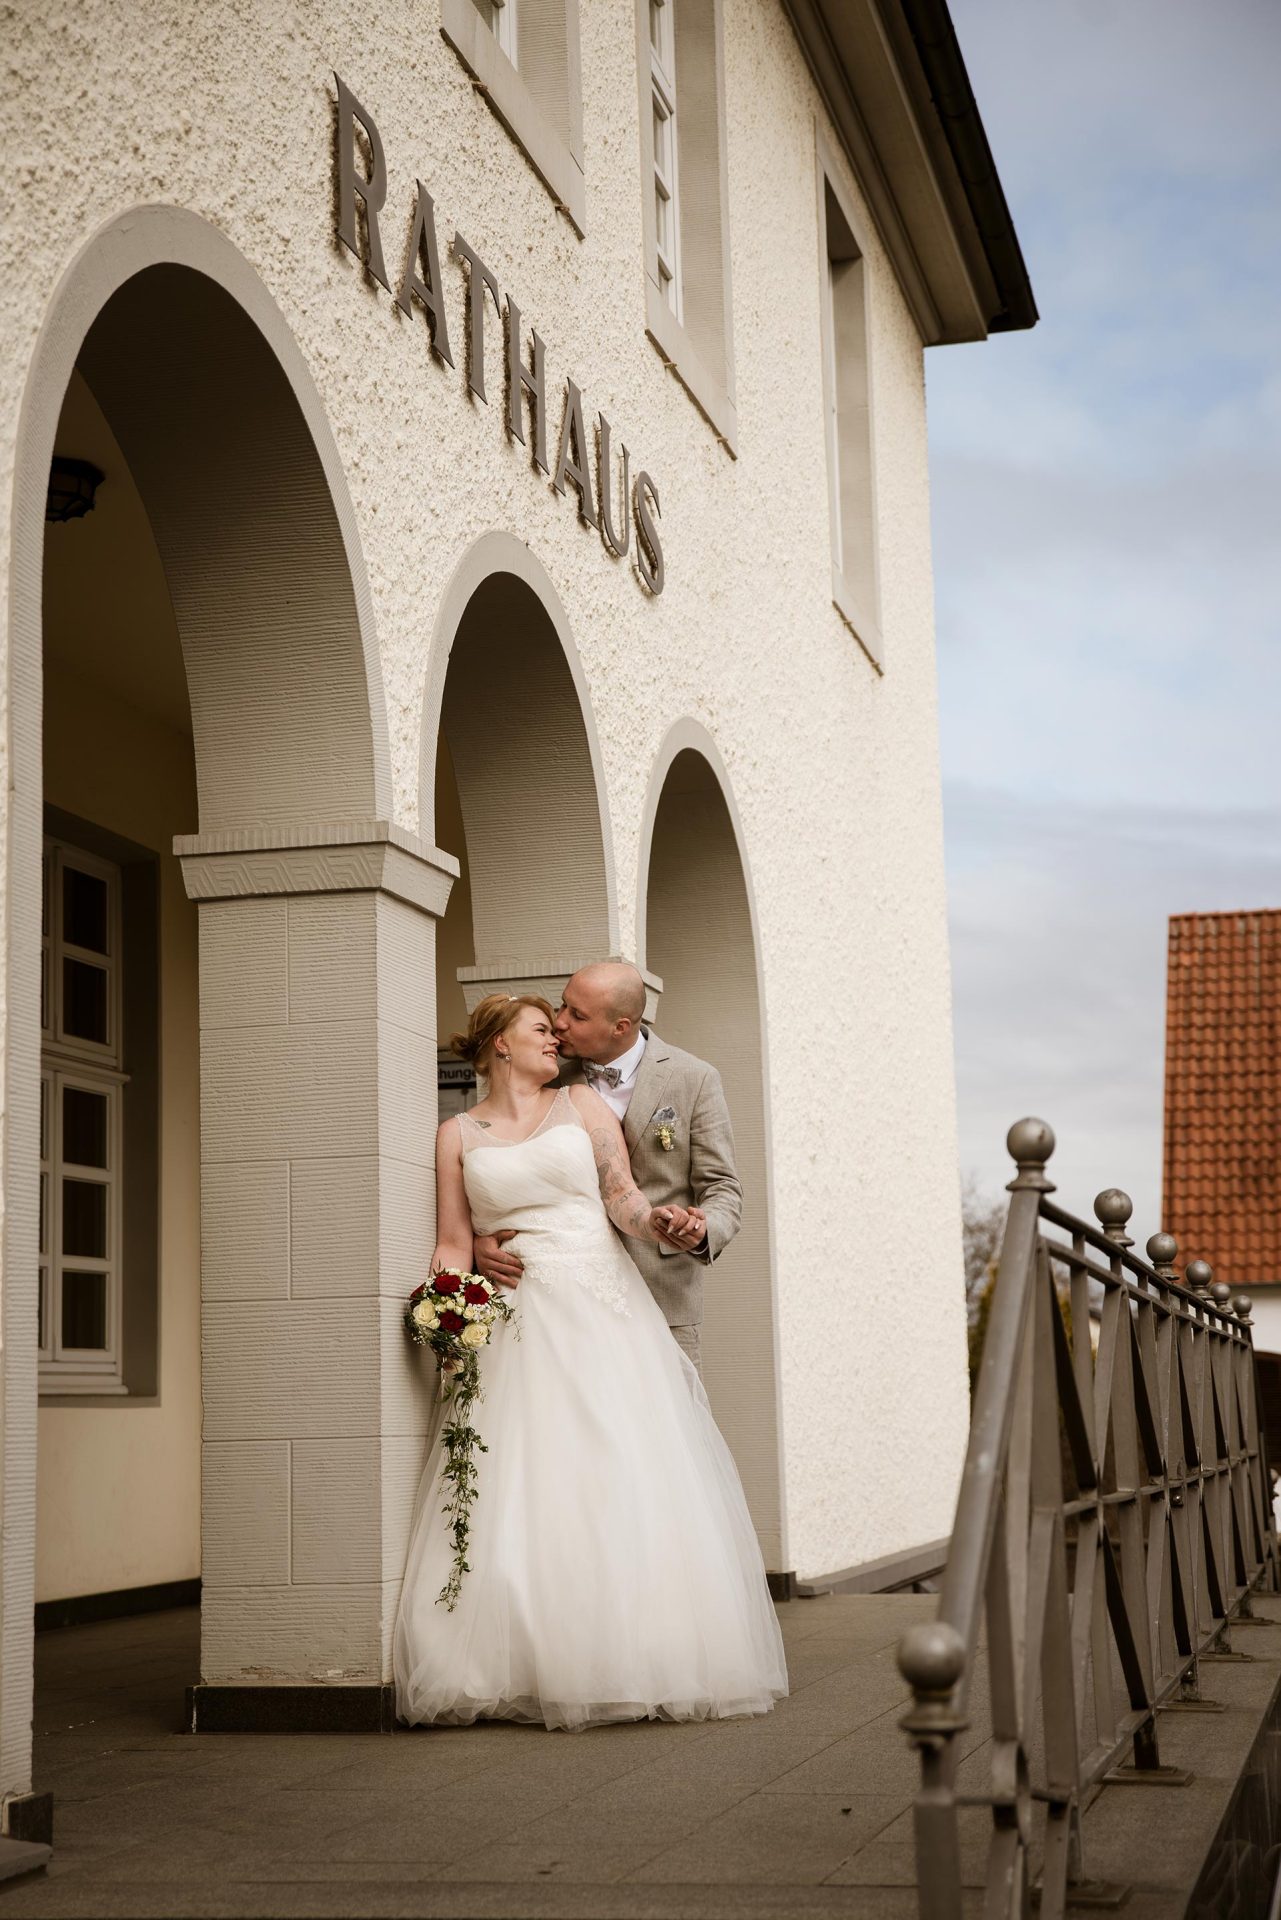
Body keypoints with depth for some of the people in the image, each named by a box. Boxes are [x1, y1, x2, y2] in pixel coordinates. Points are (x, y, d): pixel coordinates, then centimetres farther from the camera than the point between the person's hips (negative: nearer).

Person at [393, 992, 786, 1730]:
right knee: (518, 1496, -8)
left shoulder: (582, 1105, 13)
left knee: (627, 1484, -6)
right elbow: (454, 1244, 8)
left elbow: (623, 1197, 3)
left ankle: (641, 1662, -1)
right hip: (517, 1328, 0)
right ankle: (531, 1668, -2)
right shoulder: (459, 1135, 12)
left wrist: (656, 1220, -18)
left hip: (604, 1313, 0)